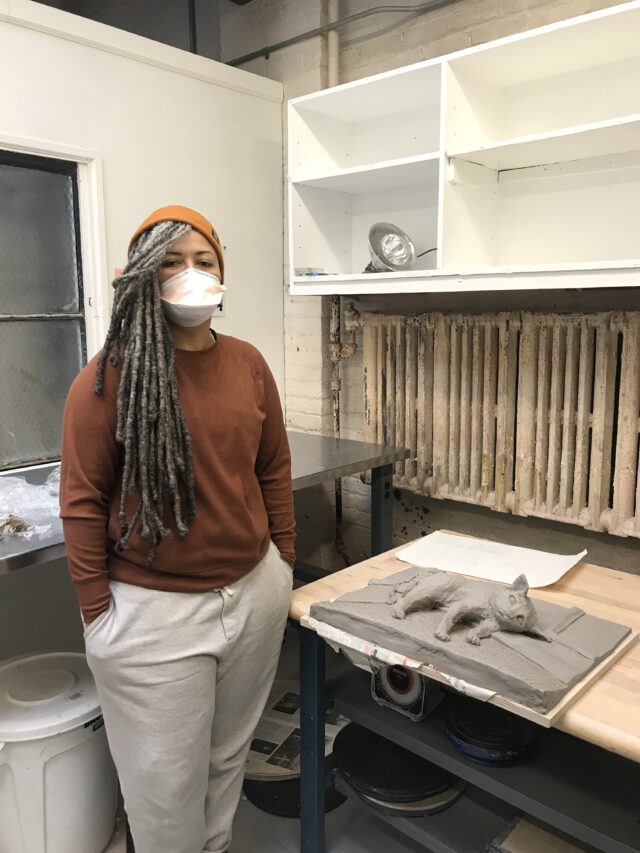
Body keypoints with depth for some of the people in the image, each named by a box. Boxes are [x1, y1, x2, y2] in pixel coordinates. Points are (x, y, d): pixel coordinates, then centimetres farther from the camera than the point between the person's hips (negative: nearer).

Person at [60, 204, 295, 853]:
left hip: (255, 592, 4)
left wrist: (283, 558, 10)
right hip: (152, 607, -4)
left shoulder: (248, 364, 1)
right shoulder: (109, 376, -12)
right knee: (167, 782, 14)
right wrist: (97, 610, -7)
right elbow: (82, 501, -9)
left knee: (229, 755, 23)